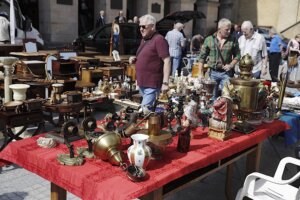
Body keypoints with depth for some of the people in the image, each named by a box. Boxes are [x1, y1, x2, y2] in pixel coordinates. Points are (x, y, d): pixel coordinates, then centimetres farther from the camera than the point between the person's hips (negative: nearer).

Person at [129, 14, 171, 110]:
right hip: (142, 83, 9)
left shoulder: (159, 39, -12)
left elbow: (167, 61, -18)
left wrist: (165, 83, -23)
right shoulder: (144, 39, 15)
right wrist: (135, 59, 7)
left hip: (152, 85, -9)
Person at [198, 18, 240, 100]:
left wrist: (231, 65, -11)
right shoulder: (209, 39, 0)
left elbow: (237, 55, 8)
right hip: (213, 72, 0)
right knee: (212, 96, 10)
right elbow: (202, 57, 3)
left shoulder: (233, 40, 0)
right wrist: (200, 73, 0)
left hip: (226, 73, 0)